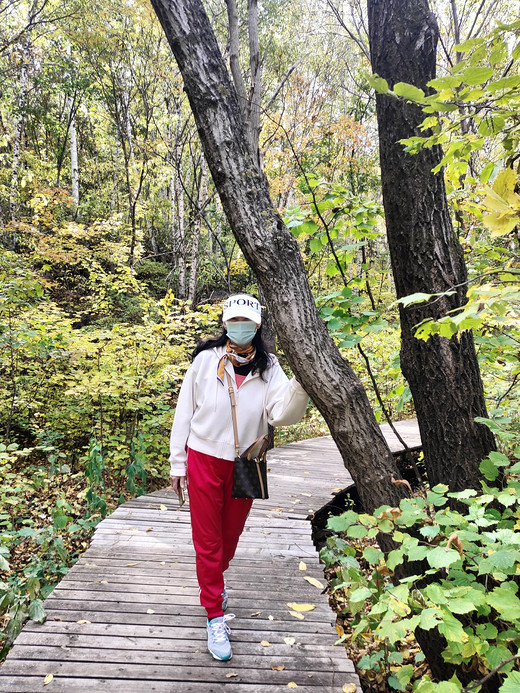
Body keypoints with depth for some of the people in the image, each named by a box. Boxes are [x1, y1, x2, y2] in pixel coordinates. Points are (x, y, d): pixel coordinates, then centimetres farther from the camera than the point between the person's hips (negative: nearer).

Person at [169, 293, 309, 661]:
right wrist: (177, 463, -1)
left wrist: (301, 381, -37)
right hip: (205, 461, -2)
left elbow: (282, 415, -20)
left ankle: (215, 579, 53)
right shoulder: (205, 360, -10)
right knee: (207, 540, 7)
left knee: (231, 534, 22)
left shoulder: (268, 368, -7)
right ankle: (215, 616, 25)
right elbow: (184, 412, -4)